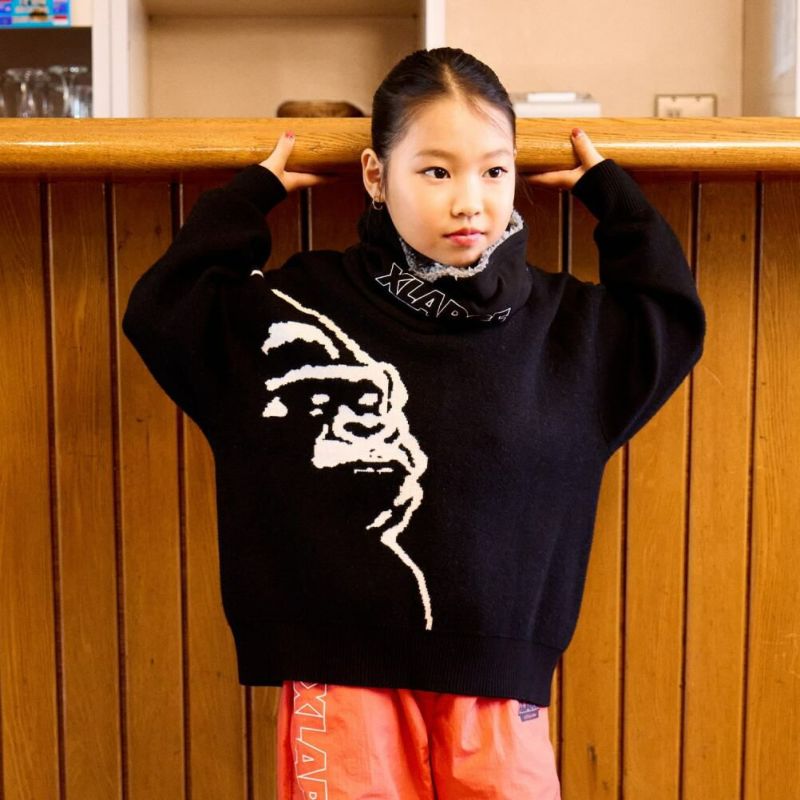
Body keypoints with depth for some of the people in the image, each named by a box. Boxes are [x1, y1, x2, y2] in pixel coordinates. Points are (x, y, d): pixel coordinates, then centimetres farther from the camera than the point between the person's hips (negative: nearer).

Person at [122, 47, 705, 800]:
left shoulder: (565, 322, 4)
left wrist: (610, 193, 14)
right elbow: (160, 311, 3)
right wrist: (252, 194, 2)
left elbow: (673, 315, 19)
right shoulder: (300, 305, -3)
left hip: (498, 681, 2)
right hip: (343, 675, -2)